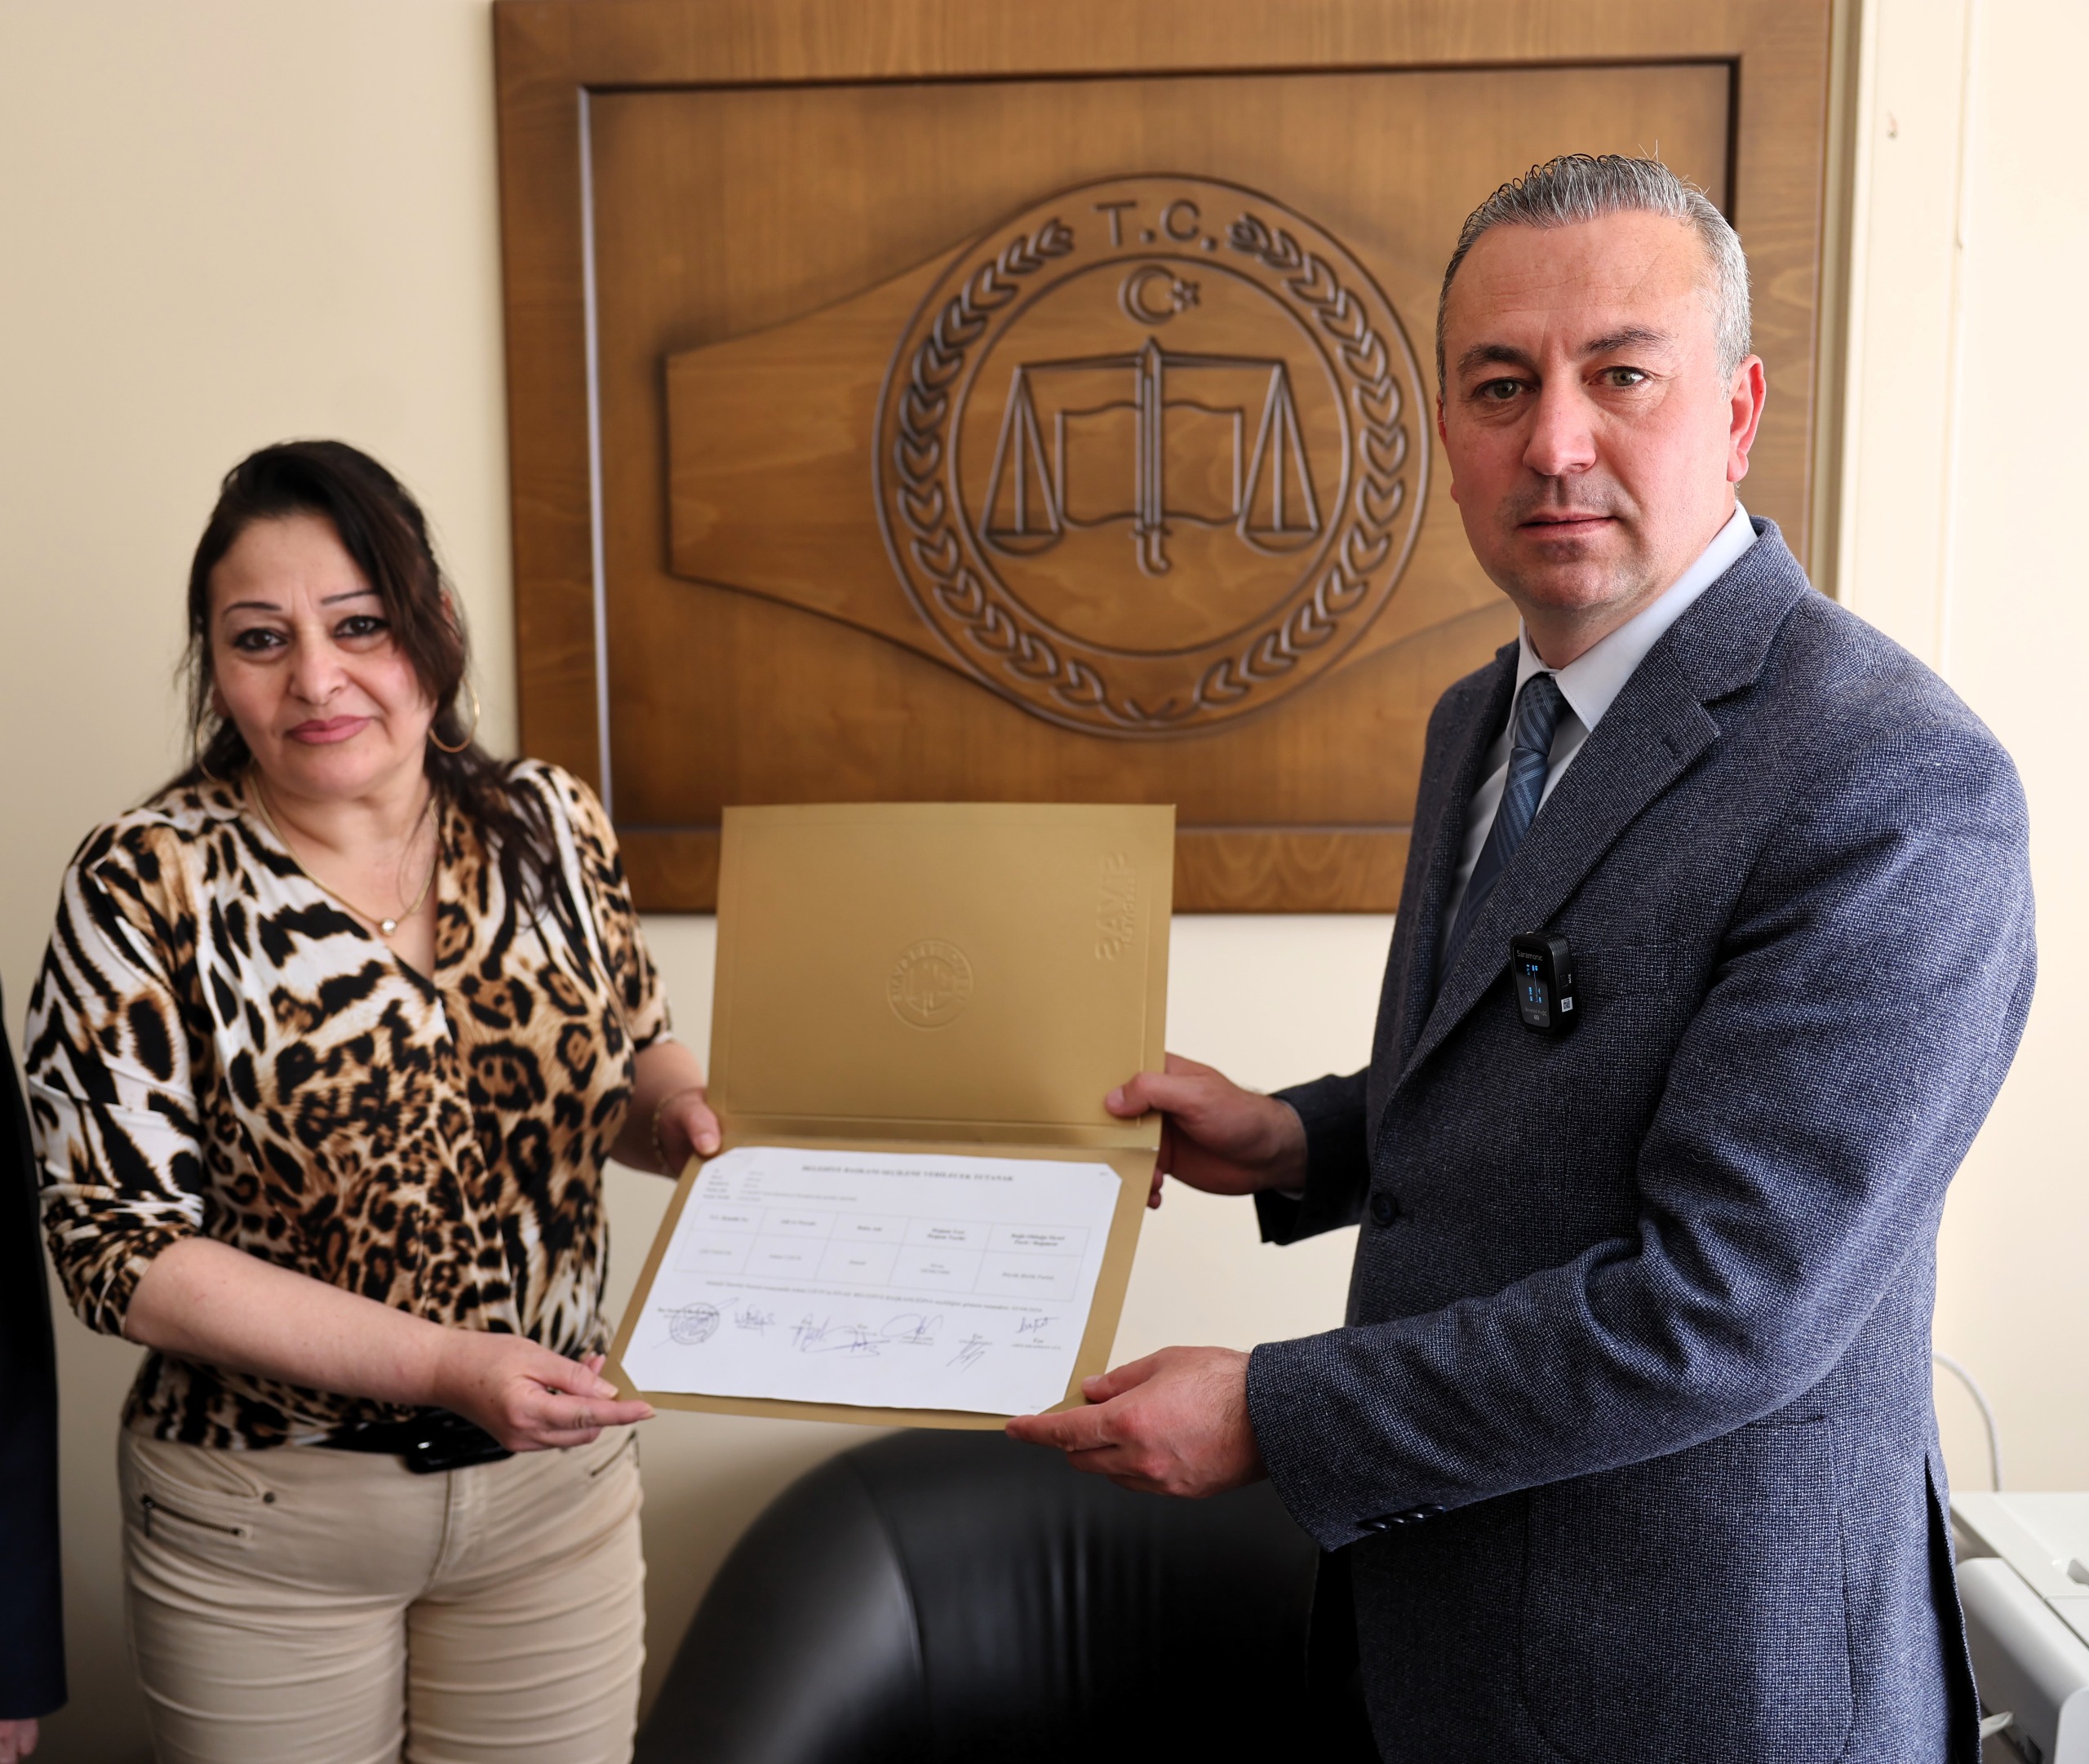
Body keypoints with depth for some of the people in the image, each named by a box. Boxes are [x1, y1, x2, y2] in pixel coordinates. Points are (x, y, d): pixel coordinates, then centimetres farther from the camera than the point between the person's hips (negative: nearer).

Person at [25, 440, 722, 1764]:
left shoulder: (551, 824, -4)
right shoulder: (150, 887, -14)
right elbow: (121, 1245, -15)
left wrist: (689, 1112, -13)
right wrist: (447, 1365, -23)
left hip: (560, 1484, 3)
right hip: (264, 1525, -2)